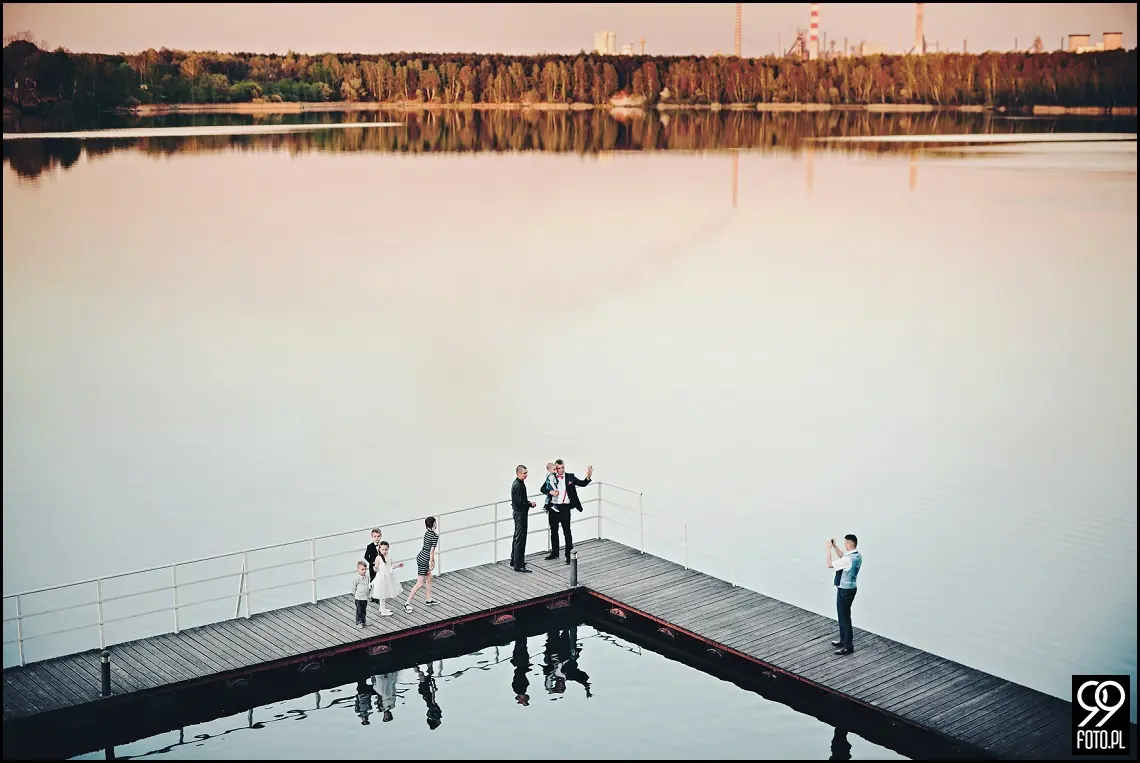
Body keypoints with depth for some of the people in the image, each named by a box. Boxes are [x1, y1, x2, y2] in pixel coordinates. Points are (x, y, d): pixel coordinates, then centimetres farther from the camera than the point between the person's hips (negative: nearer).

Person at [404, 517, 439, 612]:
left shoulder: (427, 533, 7)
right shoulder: (435, 536, -19)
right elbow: (432, 551, -19)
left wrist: (433, 561, 26)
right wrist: (431, 564, -12)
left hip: (421, 557, 9)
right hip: (423, 561, -9)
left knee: (429, 578, 22)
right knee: (419, 583, -4)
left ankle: (428, 599, 34)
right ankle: (407, 603, -1)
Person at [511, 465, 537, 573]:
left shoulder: (518, 483, 11)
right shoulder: (518, 485, -21)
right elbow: (519, 502, -24)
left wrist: (528, 503, 7)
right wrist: (530, 504, -12)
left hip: (518, 513, 11)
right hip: (520, 514, -11)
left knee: (517, 538, 19)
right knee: (520, 539, -7)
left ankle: (514, 562, 29)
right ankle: (518, 566, -4)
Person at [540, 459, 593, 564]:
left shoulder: (570, 477, 0)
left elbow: (582, 484, -1)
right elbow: (543, 488, 5)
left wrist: (588, 477, -20)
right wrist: (550, 492, -15)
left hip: (565, 508, -3)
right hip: (553, 508, 3)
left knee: (567, 532, 0)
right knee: (553, 531, 16)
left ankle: (569, 555, 5)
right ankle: (554, 553, 30)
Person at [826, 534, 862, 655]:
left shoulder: (849, 559, -28)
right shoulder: (857, 556, 2)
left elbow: (830, 564, -19)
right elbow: (842, 556, 22)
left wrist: (829, 549, -11)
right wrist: (835, 546, 12)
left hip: (845, 591, -10)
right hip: (849, 589, 10)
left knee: (845, 617, -2)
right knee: (843, 616, 22)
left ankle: (848, 646, 4)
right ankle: (844, 640, 34)